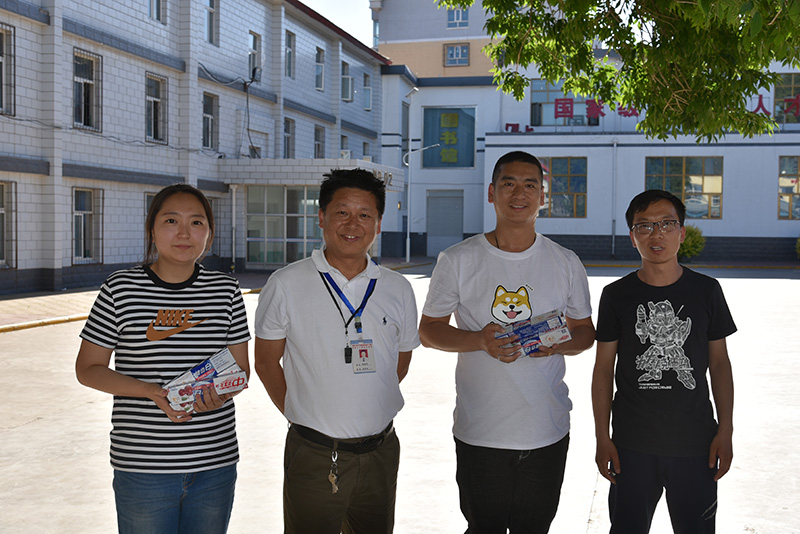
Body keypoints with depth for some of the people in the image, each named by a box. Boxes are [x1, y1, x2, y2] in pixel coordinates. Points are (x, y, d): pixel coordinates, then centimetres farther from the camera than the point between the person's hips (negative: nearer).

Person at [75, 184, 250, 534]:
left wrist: (220, 393, -15)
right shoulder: (121, 289, -5)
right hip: (142, 465, -2)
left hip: (215, 465, 3)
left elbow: (241, 367, 8)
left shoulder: (225, 291, 2)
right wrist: (152, 391, -16)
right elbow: (87, 368, -1)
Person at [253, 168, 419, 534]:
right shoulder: (286, 285, -6)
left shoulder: (398, 290, 3)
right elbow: (266, 362, 1)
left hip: (380, 452, 3)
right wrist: (303, 417, 1)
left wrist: (363, 414, 10)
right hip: (313, 457, -3)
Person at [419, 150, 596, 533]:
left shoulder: (566, 264, 4)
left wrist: (559, 343, -12)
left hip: (548, 431, 2)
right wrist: (480, 340, -16)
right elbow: (428, 330, 2)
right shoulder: (457, 261, -2)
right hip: (479, 432, -2)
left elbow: (586, 332, 12)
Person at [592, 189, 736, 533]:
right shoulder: (616, 295, -2)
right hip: (632, 445, 0)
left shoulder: (707, 291, 0)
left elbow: (719, 362, 6)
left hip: (696, 444, 1)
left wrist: (725, 431, 1)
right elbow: (604, 367, 1)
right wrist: (602, 437, -2)